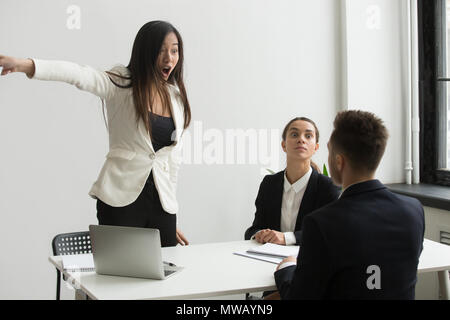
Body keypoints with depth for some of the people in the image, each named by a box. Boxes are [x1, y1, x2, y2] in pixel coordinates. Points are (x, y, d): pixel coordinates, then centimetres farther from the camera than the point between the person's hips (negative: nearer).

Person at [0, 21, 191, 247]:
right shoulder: (121, 83, -4)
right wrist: (23, 65, -42)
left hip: (162, 203, 5)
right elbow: (78, 74, -24)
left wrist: (171, 220, 16)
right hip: (121, 199, -5)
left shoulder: (177, 96, 10)